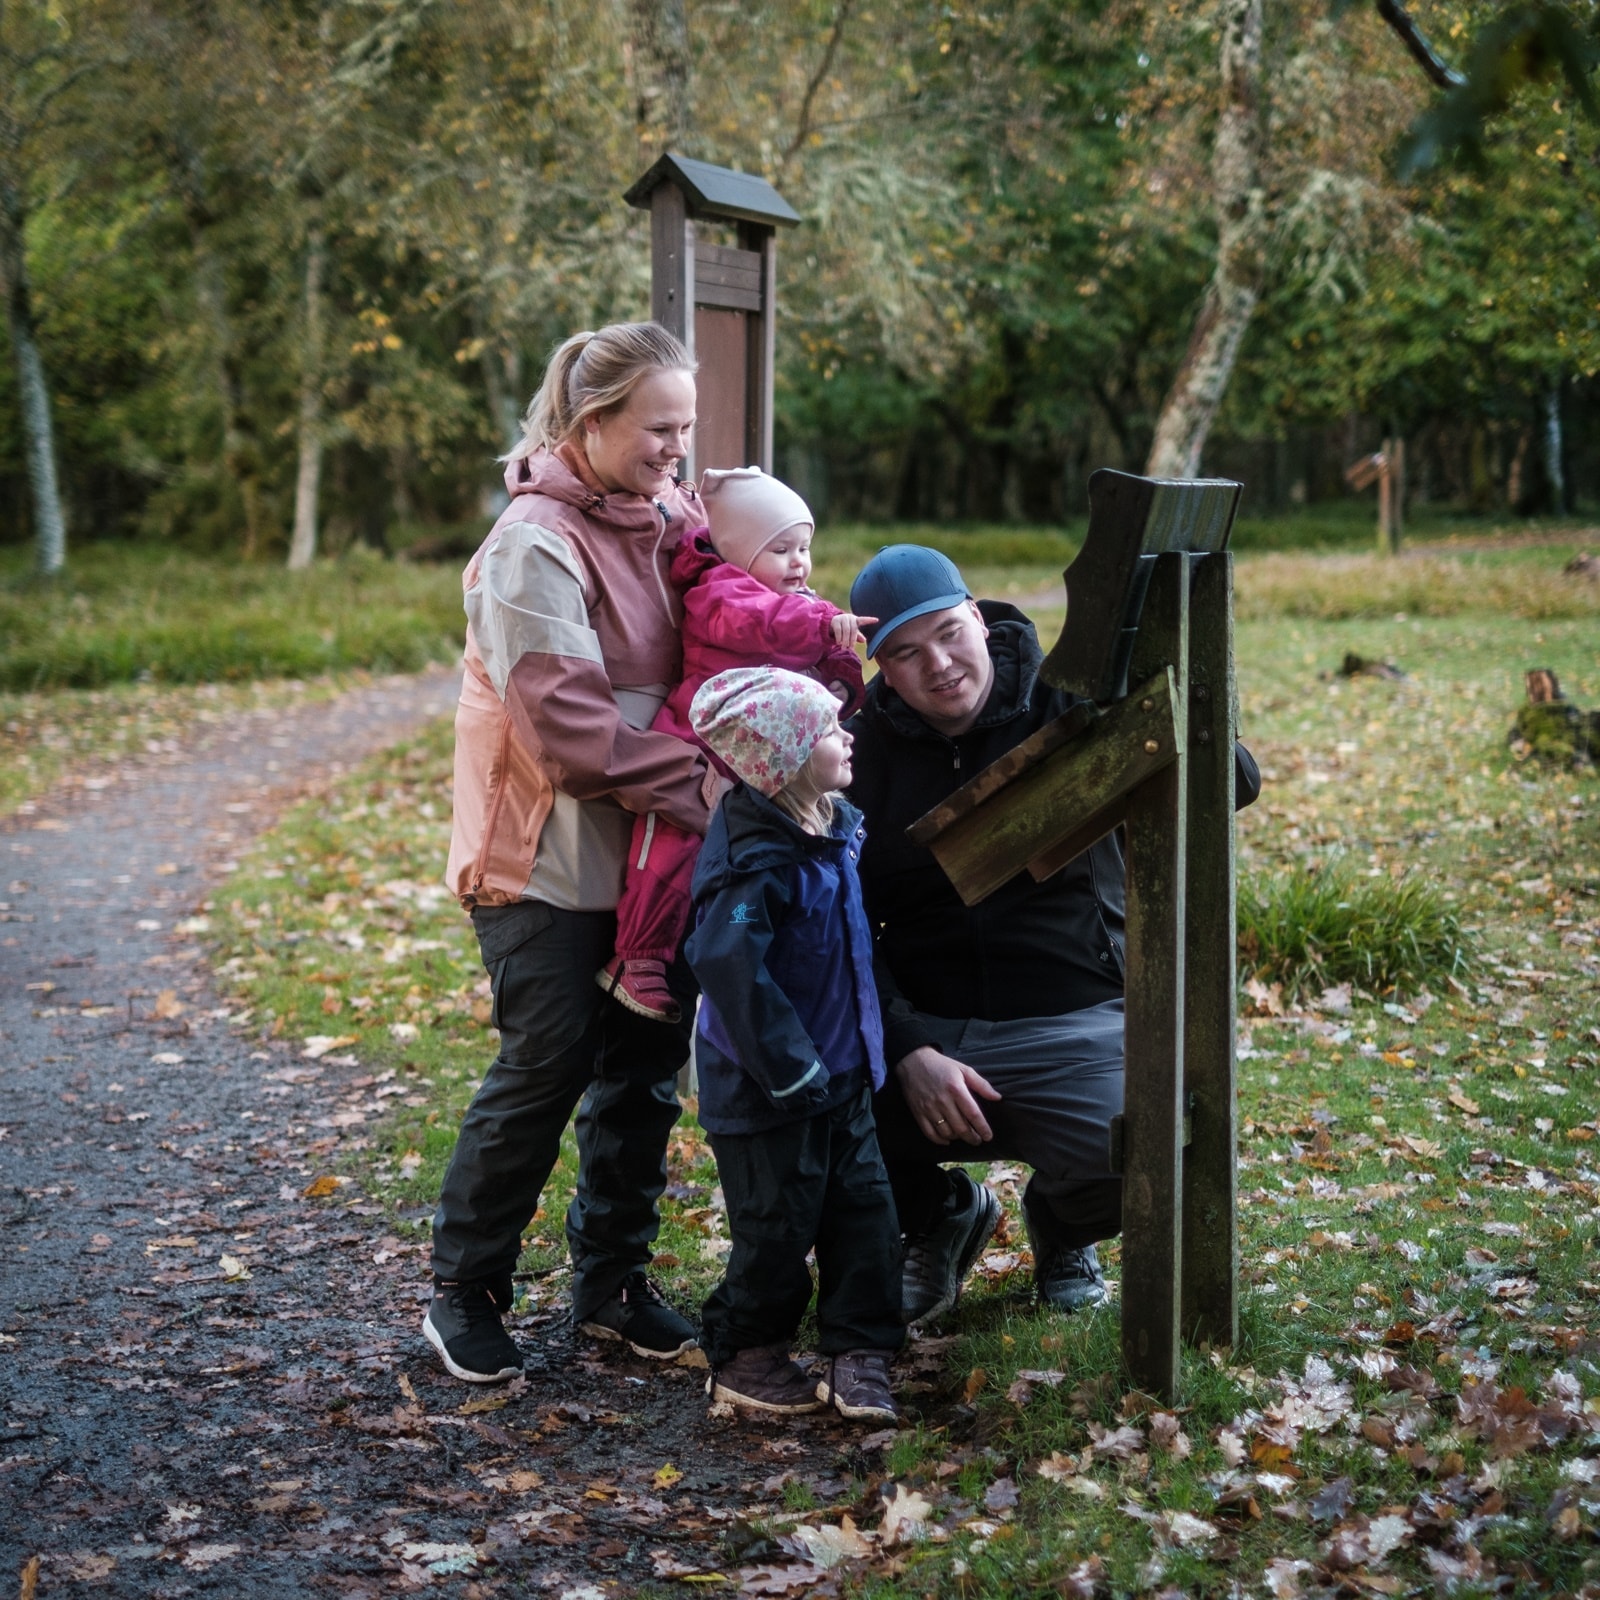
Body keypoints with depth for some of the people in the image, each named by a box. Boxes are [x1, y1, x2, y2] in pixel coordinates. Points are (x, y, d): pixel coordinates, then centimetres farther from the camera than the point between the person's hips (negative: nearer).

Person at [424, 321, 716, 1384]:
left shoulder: (673, 521, 7)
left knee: (646, 1067, 10)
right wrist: (698, 783, -24)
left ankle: (613, 1281, 25)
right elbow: (567, 721, -23)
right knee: (547, 1066, -4)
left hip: (653, 853, 7)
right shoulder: (536, 545, -16)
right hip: (548, 853, -7)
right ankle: (466, 1289, 13)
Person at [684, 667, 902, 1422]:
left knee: (865, 1212, 10)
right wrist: (789, 1066, -27)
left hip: (839, 1078, 8)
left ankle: (859, 1353, 21)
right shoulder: (758, 863, -25)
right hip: (771, 1095, -8)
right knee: (777, 1230, 4)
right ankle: (742, 1357, 23)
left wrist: (859, 1050, 21)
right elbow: (725, 962, -34)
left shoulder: (835, 828, 4)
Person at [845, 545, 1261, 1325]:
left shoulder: (1070, 705, -2)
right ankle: (939, 1215, 11)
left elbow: (1236, 783, -8)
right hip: (923, 1025, 2)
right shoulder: (861, 753, 2)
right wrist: (908, 1051, -16)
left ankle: (1061, 1227, 13)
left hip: (1069, 1025, -1)